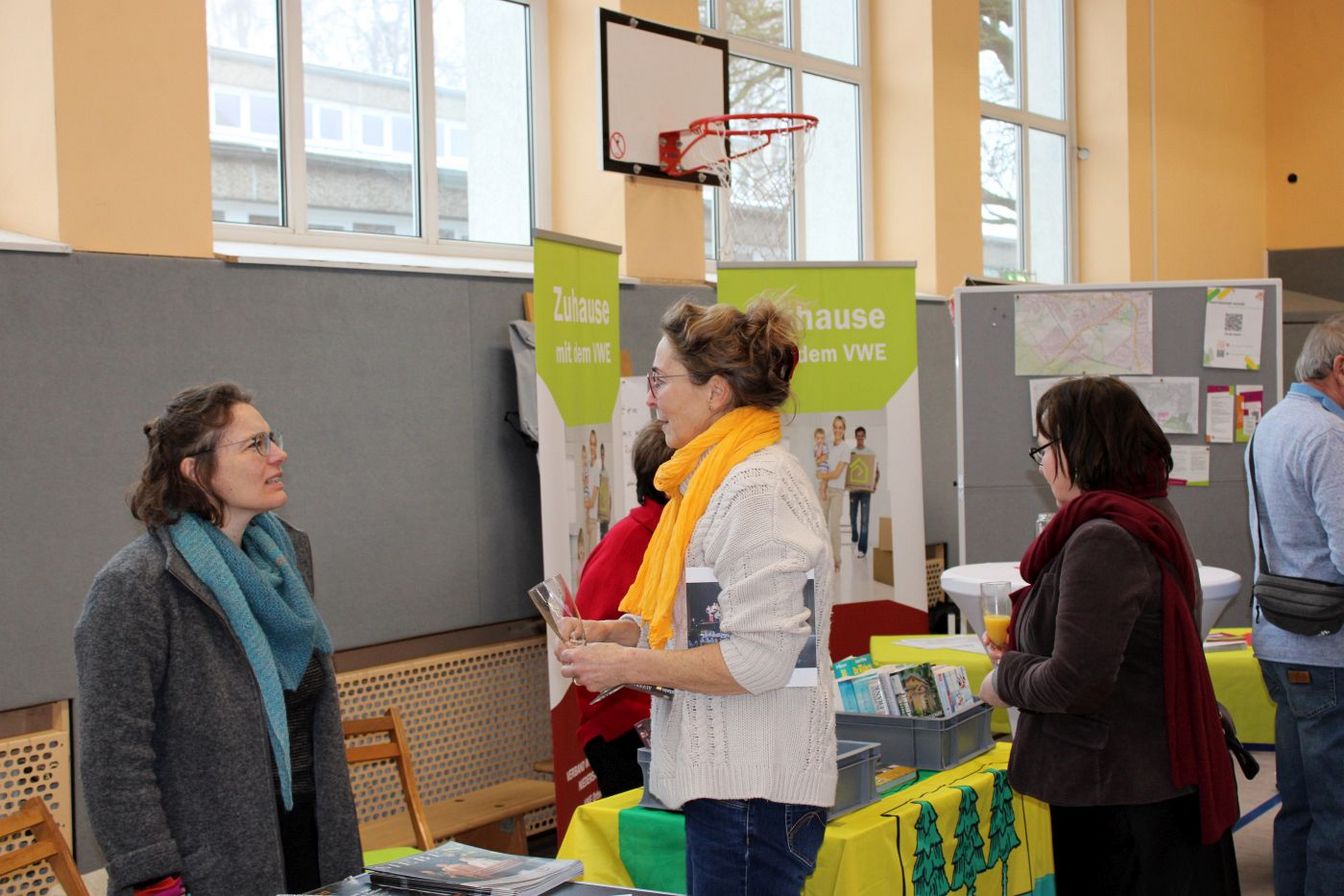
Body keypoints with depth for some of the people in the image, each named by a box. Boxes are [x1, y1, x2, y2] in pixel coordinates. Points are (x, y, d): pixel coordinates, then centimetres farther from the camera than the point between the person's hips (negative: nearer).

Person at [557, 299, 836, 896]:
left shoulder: (758, 488, -16)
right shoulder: (717, 478, 16)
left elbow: (760, 657, -22)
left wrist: (630, 666, -15)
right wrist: (618, 634, 9)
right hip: (726, 778, 10)